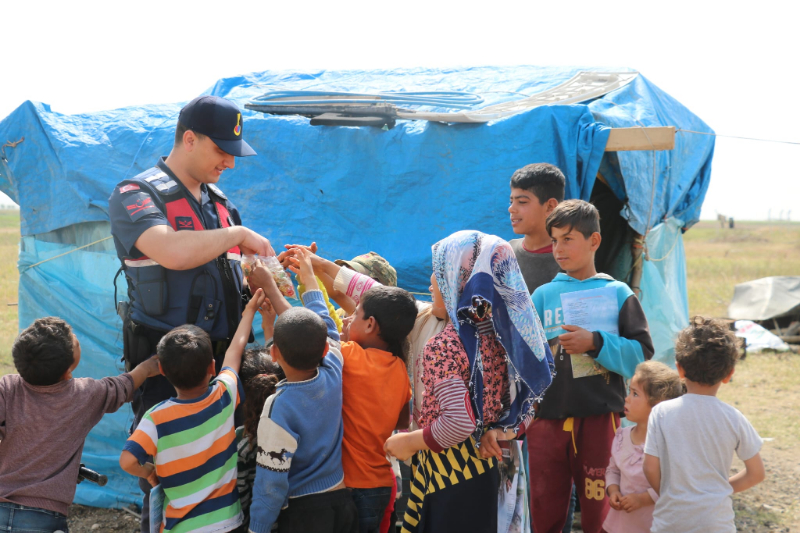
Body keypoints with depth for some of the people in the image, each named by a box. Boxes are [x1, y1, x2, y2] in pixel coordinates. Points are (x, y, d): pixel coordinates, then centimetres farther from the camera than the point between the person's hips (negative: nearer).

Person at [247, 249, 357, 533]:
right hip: (343, 501, 5)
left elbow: (271, 481, -20)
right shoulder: (333, 375, -10)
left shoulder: (279, 408, -24)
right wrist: (309, 277, 24)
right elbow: (323, 326, 9)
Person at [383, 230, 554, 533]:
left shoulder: (443, 346, -19)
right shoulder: (499, 337, 4)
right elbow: (524, 408, 10)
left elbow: (459, 423, -26)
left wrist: (408, 442, -14)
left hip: (444, 474, -8)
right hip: (484, 471, 8)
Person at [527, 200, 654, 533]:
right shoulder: (542, 296, 9)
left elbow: (641, 354, -5)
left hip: (599, 417, -2)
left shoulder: (617, 293, 4)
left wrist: (596, 343, -15)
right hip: (548, 418, 2)